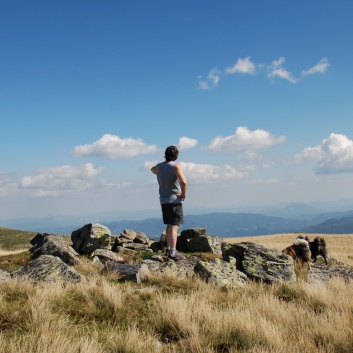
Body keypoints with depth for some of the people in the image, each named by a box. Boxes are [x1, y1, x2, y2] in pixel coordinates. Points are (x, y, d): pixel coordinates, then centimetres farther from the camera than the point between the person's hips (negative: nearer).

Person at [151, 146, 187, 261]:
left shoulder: (159, 166, 7)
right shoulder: (175, 166, -12)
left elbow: (152, 170, 34)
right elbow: (184, 182, -26)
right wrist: (183, 194, -13)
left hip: (163, 200, 7)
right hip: (175, 200, -7)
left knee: (169, 225, 20)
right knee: (174, 226, -7)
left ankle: (169, 248, 29)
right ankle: (172, 253, -12)